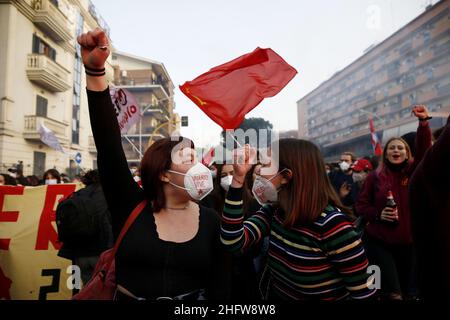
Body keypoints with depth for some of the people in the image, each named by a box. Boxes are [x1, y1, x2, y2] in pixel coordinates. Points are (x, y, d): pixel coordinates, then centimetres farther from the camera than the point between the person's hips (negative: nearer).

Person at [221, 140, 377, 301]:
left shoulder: (331, 223, -28)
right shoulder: (274, 210, -8)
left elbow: (364, 290, -25)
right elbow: (233, 242, -18)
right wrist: (238, 177, -21)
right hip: (276, 294, 6)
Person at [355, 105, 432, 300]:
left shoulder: (413, 172, 1)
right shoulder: (375, 177, -3)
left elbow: (423, 149, -14)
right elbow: (361, 205, 0)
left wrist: (423, 121, -27)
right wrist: (378, 214, -18)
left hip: (407, 242, 3)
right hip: (379, 242, -3)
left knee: (405, 290, 18)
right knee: (393, 294, -9)